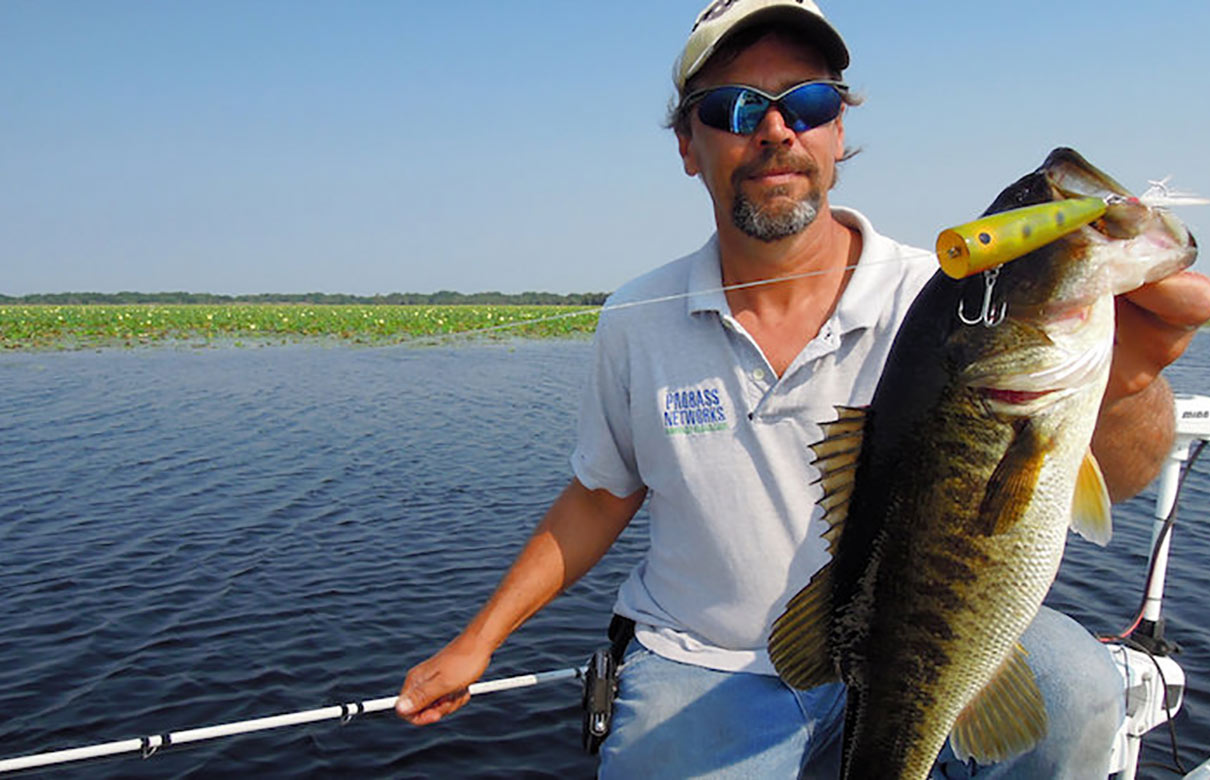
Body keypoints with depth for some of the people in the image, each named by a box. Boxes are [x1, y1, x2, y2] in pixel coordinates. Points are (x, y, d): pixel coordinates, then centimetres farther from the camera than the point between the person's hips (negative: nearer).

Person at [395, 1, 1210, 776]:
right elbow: (599, 497, 10)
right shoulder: (638, 322, -3)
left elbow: (1110, 474, -22)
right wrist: (477, 640, 10)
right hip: (702, 668, 1)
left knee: (1070, 689, -26)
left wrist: (1121, 379, -47)